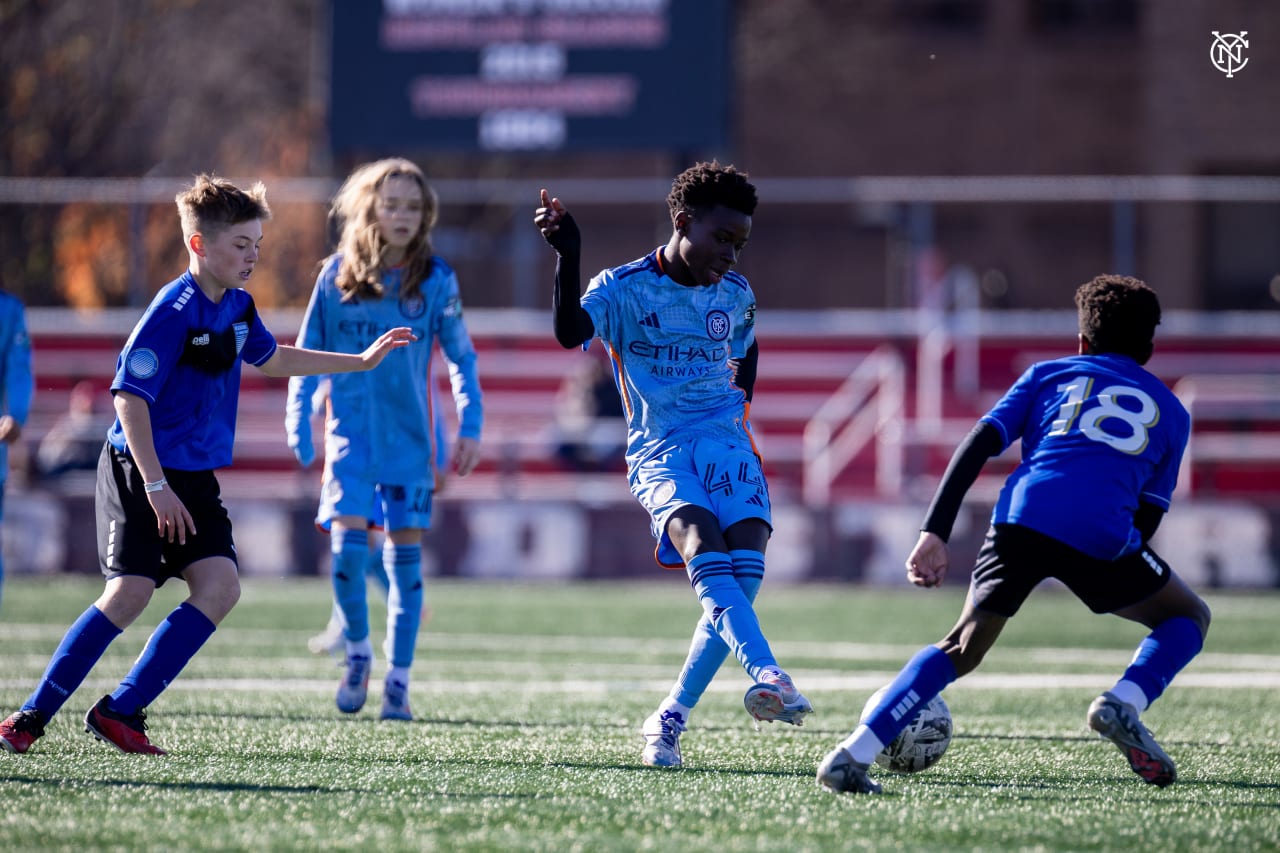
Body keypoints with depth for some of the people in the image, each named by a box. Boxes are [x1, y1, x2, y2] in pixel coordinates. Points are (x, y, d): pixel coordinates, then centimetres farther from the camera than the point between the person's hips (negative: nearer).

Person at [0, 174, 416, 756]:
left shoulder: (237, 308, 9)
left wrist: (361, 360, 32)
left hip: (195, 478, 8)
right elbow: (129, 397, -21)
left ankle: (119, 711, -4)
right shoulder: (173, 313, -18)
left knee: (220, 588, -9)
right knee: (128, 595, -15)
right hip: (139, 471, -8)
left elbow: (271, 359, 31)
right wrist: (155, 486, -24)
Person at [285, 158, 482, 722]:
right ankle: (357, 650, 11)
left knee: (405, 556, 1)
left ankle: (398, 682, 9)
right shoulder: (338, 274, 0)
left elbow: (460, 357, 6)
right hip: (351, 432, 0)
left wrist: (470, 426, -2)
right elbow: (308, 352, 8)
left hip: (411, 437, 0)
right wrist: (298, 419, 1)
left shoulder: (436, 280, -1)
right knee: (347, 544, -13)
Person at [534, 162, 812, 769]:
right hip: (661, 454, -4)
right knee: (703, 546, -32)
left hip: (728, 447, 4)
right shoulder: (625, 288, -2)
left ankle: (669, 721, -3)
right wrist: (568, 256, -34)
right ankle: (767, 675, -49)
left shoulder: (736, 295, 13)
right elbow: (571, 333, -22)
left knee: (742, 577, -16)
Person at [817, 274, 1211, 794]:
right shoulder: (1169, 410, 28)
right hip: (1102, 535, -2)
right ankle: (1124, 703, -5)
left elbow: (978, 444, 13)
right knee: (1188, 618, 24)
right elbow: (1148, 516, 22)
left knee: (961, 650, 18)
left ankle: (854, 753, 1)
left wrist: (935, 532, 7)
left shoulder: (1050, 373, 28)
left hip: (1021, 518, 2)